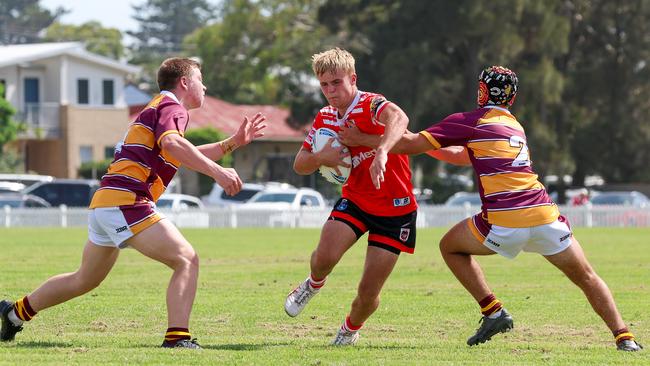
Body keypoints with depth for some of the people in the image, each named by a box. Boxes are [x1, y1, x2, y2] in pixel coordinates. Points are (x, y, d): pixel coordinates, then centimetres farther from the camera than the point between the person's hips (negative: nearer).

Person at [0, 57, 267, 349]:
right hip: (126, 202, -10)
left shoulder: (157, 107, 27)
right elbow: (171, 144, -25)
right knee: (187, 260, -14)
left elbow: (191, 158, 36)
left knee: (84, 280, 25)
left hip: (103, 204, 10)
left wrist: (234, 142, 30)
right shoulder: (172, 107, -3)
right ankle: (177, 337, -27)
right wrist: (217, 172, -30)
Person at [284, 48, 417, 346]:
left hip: (395, 210, -4)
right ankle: (314, 284, 13)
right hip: (354, 200, 4)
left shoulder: (371, 106, -21)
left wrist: (382, 152, -64)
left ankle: (351, 328, 30)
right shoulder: (325, 118, 1)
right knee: (325, 257, -24)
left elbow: (399, 119, -46)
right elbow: (300, 165, 8)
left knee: (368, 293, -4)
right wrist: (321, 157, -15)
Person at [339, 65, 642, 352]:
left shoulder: (470, 121, 5)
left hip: (504, 224, -5)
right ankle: (624, 337, 3)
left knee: (451, 246, 21)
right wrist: (428, 146, 37)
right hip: (544, 215, 5)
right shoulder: (515, 125, 26)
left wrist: (361, 139, 10)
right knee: (585, 277, 16)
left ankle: (493, 312, 10)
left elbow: (412, 144, 2)